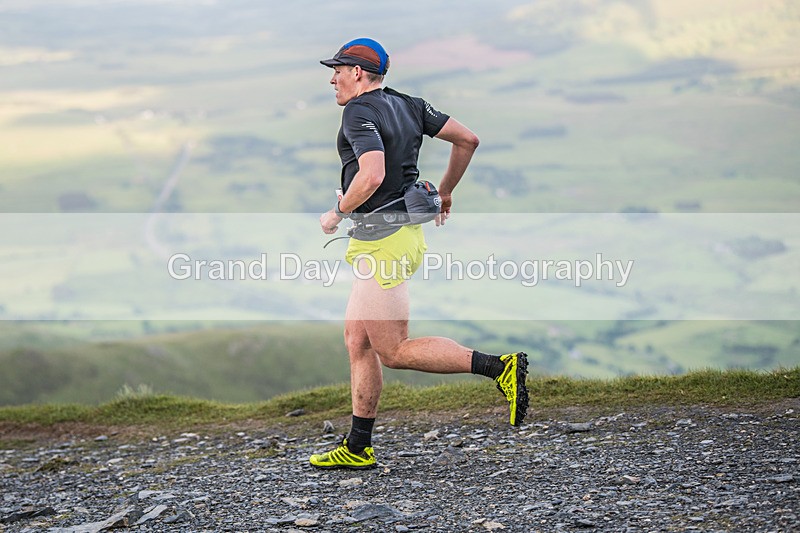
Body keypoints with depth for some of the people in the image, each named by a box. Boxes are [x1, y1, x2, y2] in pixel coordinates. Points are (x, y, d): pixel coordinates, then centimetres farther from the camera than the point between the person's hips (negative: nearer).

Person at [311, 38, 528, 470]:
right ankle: (357, 448, 17)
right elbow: (467, 139, 13)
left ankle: (500, 367, -12)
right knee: (356, 339, 14)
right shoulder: (408, 106, 12)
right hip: (405, 231, 10)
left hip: (380, 241, -10)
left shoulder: (359, 113, -14)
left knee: (393, 351, -5)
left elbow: (372, 176, -29)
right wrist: (445, 192, 25)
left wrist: (337, 213, -13)